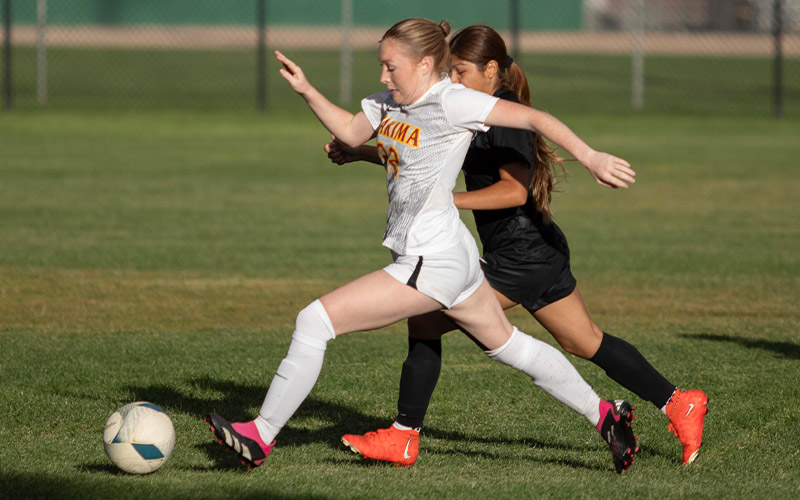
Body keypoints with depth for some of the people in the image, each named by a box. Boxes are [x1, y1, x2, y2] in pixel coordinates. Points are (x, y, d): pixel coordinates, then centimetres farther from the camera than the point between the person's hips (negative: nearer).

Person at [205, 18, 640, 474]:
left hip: (431, 265, -10)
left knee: (316, 320, -12)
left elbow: (534, 117, -15)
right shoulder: (391, 101, 8)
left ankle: (261, 436, -6)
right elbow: (351, 132, 23)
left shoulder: (451, 101, -17)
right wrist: (306, 90, 9)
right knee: (509, 344, 24)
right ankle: (604, 414, 35)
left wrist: (590, 157, -17)